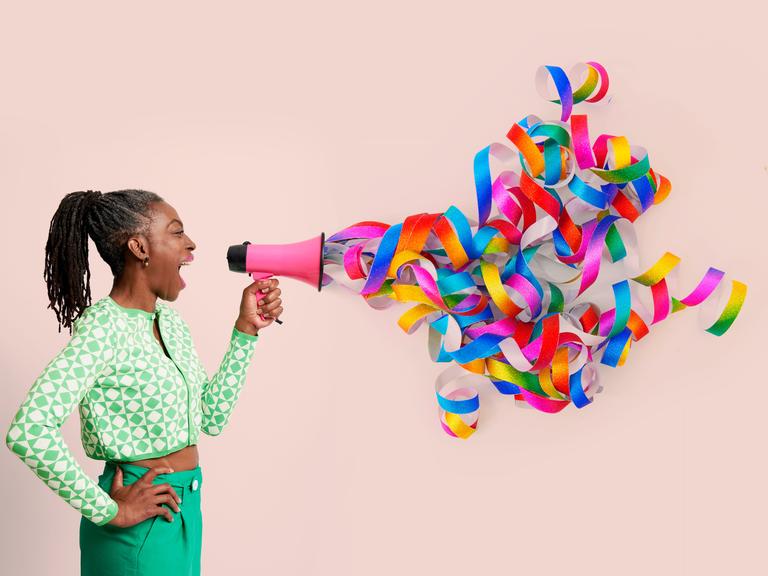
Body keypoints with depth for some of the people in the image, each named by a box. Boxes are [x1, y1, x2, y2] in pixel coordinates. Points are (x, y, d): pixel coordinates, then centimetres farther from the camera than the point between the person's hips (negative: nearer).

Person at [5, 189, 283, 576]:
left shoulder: (170, 321, 6)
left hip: (183, 511, 8)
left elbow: (212, 418, 8)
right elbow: (27, 431, -29)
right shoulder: (103, 326, -19)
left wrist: (246, 330, 2)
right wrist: (108, 510, -21)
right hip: (141, 527, -8)